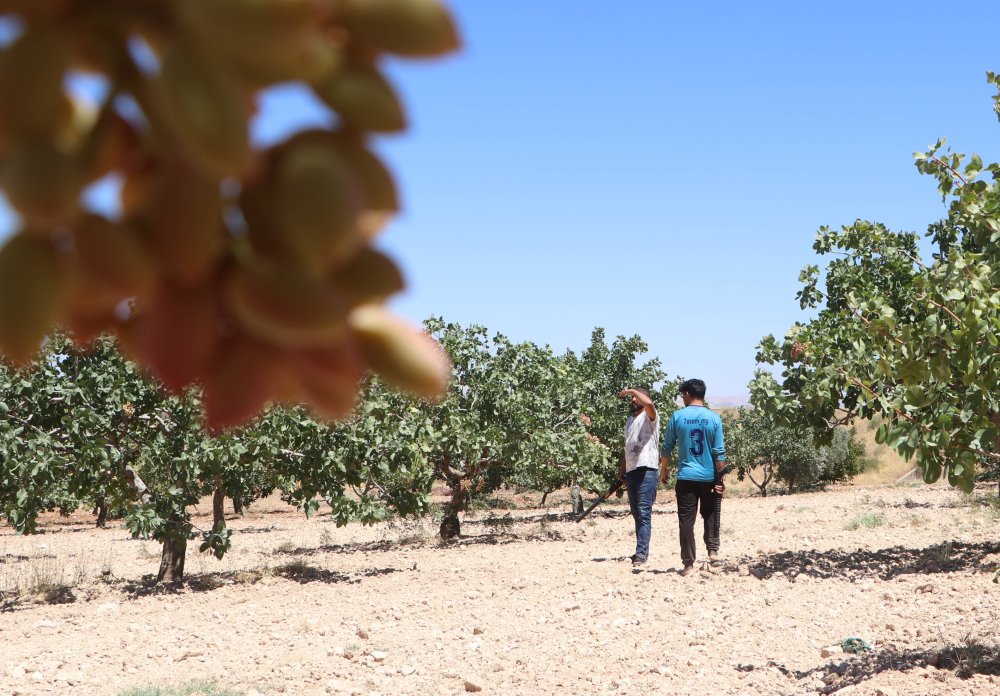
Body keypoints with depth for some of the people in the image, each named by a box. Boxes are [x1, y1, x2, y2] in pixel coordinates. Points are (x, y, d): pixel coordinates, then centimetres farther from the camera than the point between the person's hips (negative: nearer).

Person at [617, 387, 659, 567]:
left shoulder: (650, 417, -3)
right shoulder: (629, 421, 22)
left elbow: (649, 403, -28)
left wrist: (632, 390, -14)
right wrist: (621, 474, 22)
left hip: (646, 469, -8)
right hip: (631, 470, 8)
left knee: (644, 513, -10)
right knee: (636, 513, 10)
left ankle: (641, 552, -13)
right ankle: (642, 550, 16)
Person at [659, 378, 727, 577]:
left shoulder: (677, 417, -4)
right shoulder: (714, 418, -3)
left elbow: (667, 447, 2)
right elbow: (719, 452, -5)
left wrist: (664, 470, 16)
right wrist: (721, 478, 1)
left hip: (686, 477, -1)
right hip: (709, 477, 1)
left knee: (686, 521, 3)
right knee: (711, 515, 21)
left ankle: (689, 564, 2)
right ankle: (713, 550, 7)